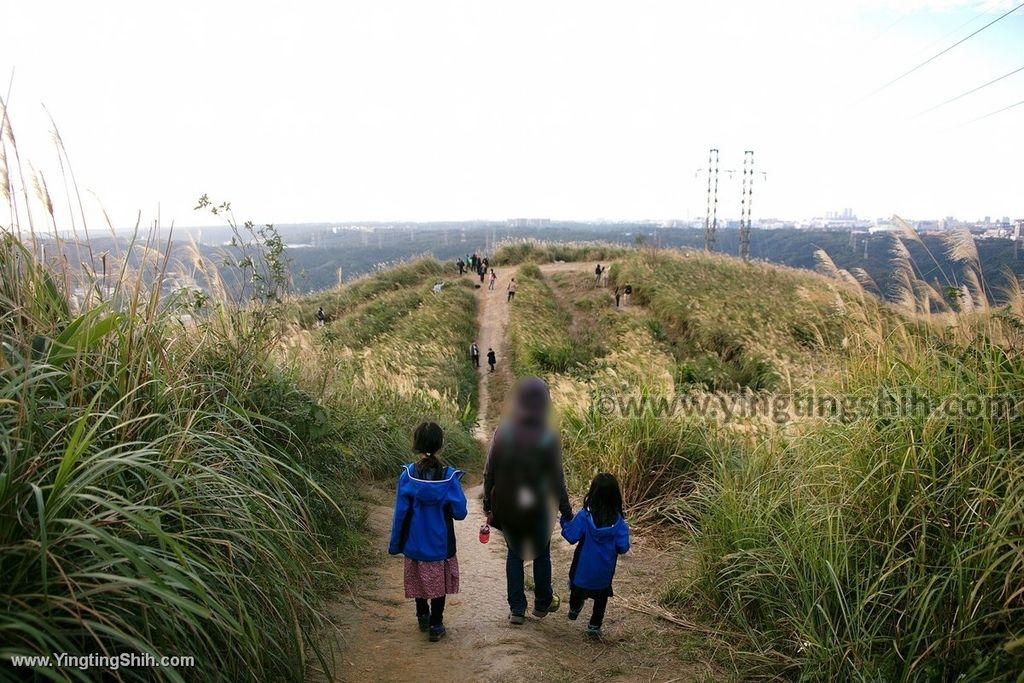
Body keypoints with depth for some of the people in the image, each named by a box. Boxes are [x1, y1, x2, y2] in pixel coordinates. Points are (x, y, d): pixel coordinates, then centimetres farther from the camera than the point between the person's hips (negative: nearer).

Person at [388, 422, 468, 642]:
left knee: (418, 579, 22)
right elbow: (460, 513, -12)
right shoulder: (449, 476, -16)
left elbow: (400, 513, -9)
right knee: (438, 582, 16)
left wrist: (394, 544, 2)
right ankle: (435, 625, 21)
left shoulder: (407, 475, -15)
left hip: (414, 542, 1)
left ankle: (423, 617, 39)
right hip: (441, 542, -1)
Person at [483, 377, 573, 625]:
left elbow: (489, 473, -5)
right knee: (541, 554, 20)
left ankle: (516, 609, 22)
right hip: (537, 509, -2)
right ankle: (542, 603, 38)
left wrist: (488, 505, 8)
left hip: (507, 508, 2)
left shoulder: (502, 433, -11)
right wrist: (566, 512, 0)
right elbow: (557, 479, -12)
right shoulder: (548, 439, -18)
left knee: (514, 553, 20)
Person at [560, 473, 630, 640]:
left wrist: (565, 522, -3)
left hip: (583, 567, 0)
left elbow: (571, 537, -19)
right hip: (605, 570, 0)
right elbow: (623, 547, -17)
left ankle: (574, 609, 52)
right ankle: (594, 626, 31)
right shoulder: (618, 521, -18)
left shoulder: (584, 516, -22)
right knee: (601, 596, 23)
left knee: (578, 587, 29)